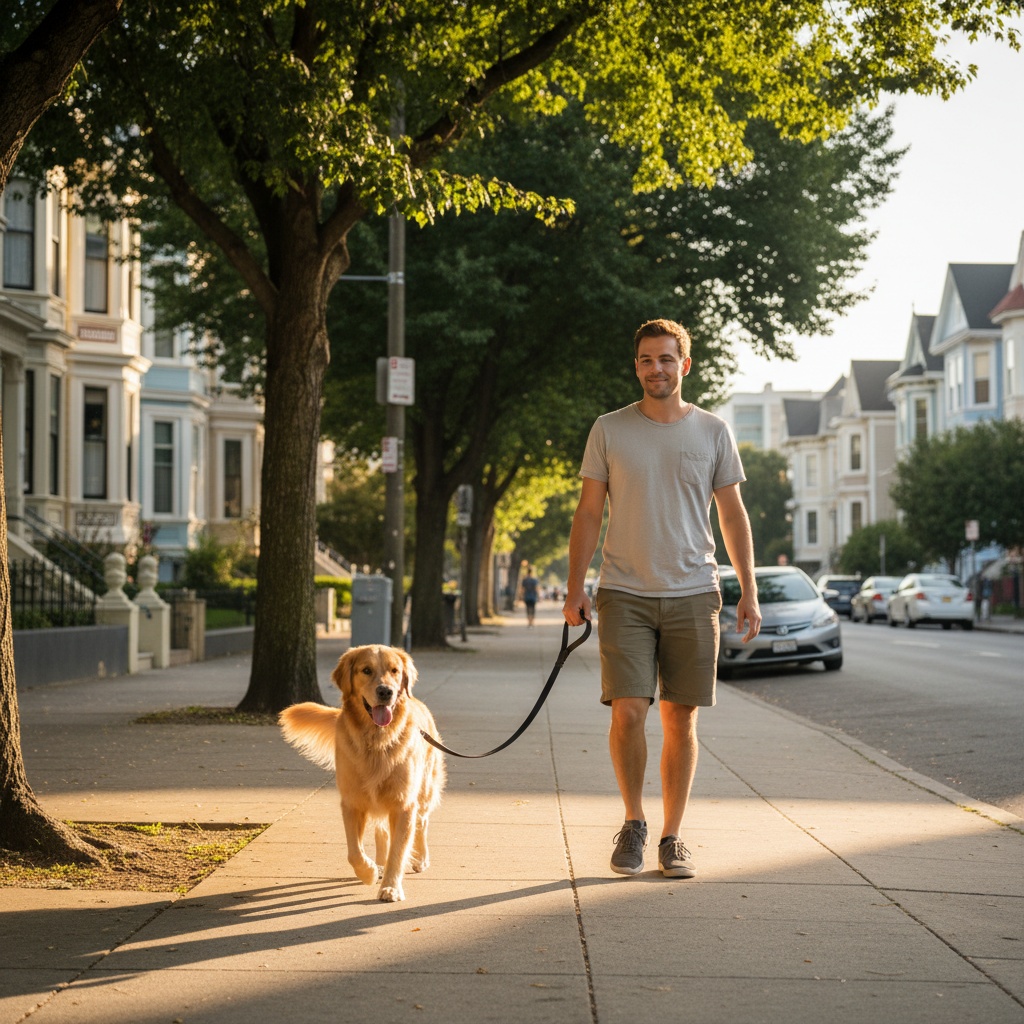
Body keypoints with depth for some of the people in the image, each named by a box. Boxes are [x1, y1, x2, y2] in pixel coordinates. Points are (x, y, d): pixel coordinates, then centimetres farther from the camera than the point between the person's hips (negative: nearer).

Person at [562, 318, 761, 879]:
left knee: (681, 718, 2)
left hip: (693, 594, 1)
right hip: (625, 594, -1)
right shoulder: (609, 430, 4)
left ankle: (672, 836, 13)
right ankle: (633, 822, 11)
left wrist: (748, 592, 4)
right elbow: (588, 512, 6)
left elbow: (733, 516, 9)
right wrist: (575, 588, -1)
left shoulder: (713, 432, 6)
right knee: (628, 711, -9)